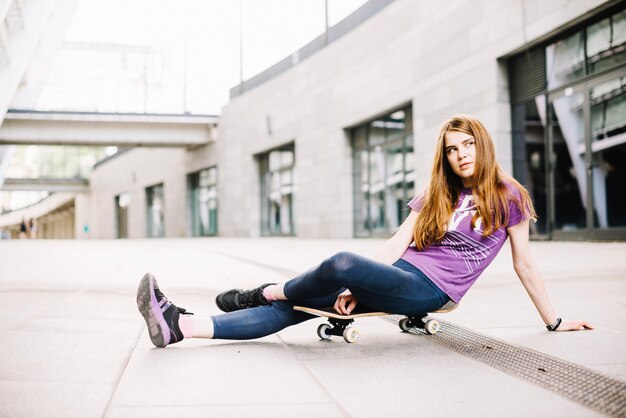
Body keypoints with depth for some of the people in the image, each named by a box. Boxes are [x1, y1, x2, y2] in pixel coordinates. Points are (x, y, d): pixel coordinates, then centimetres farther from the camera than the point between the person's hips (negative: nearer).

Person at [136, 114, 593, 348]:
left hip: (429, 290, -5)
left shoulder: (507, 195, 4)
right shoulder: (435, 194, 17)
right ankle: (179, 324, -20)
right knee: (293, 309, -11)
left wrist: (555, 321, 10)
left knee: (343, 264, -32)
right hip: (399, 278, 5)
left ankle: (266, 292, -4)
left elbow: (524, 263, 8)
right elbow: (398, 243, 8)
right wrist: (356, 286, -5)